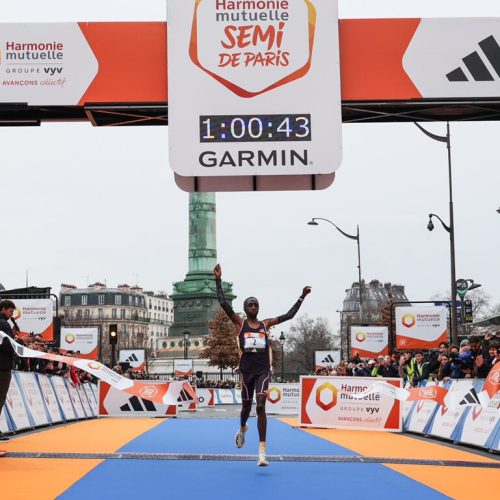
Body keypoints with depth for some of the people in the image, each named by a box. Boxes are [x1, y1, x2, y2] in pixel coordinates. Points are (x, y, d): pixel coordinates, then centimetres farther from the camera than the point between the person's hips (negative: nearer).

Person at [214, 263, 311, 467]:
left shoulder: (265, 324, 10)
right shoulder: (239, 323, 3)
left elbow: (289, 315, 14)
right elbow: (223, 303, -7)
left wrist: (302, 297, 12)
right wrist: (218, 280, -13)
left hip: (263, 370, 0)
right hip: (247, 370, 0)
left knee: (260, 406, -15)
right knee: (246, 405, 14)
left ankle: (262, 450, -16)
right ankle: (243, 428, 51)